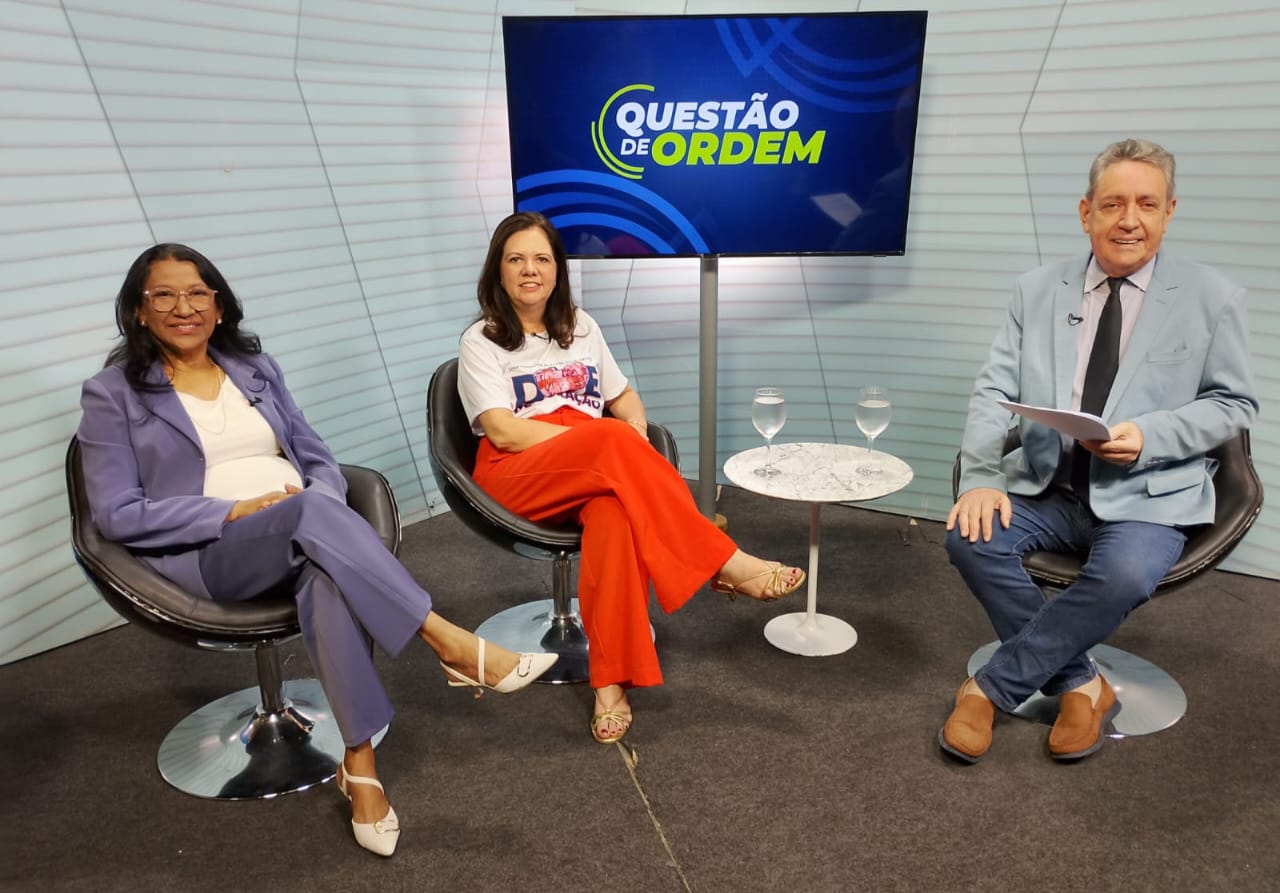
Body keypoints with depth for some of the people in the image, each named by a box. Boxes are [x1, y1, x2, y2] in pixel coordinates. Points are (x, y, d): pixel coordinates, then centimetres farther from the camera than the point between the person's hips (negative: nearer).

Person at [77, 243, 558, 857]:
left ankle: (359, 764, -32)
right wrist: (236, 510, -14)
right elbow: (118, 514, -3)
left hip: (305, 538, 3)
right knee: (314, 513, -36)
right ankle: (455, 646, -34)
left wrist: (316, 509, -8)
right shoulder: (112, 394, 6)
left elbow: (320, 462, 16)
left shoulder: (254, 367, 18)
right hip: (212, 554, -3)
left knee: (327, 575, -36)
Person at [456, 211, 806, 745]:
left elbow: (624, 398, 23)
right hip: (519, 477, -3)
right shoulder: (481, 341, 6)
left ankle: (610, 682, -35)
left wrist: (636, 440, -3)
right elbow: (503, 430, -8)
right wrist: (609, 440, -17)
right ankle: (727, 564, -33)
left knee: (615, 513, -36)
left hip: (601, 472, 3)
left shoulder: (580, 326, 21)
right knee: (611, 441, -36)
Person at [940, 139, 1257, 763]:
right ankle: (1079, 686, -6)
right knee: (971, 537, -25)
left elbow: (1234, 404, 4)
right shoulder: (1038, 290, 7)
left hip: (1147, 495, -2)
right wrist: (981, 478, -17)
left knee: (1123, 577, -33)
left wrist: (1148, 437, -16)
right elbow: (994, 391, 0)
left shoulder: (1212, 298, 2)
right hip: (1045, 485, 3)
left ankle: (991, 688, -12)